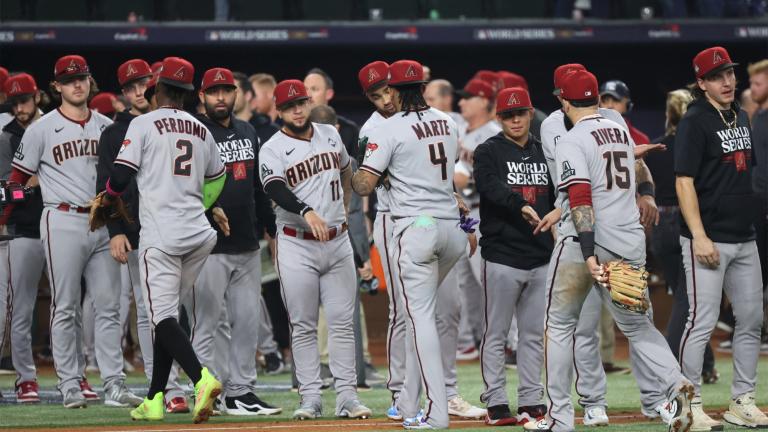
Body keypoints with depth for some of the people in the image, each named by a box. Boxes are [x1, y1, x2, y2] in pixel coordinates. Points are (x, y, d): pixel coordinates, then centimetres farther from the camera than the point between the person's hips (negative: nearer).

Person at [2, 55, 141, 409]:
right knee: (65, 309, 0)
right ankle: (70, 385, 3)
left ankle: (114, 385, 3)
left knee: (109, 307, 2)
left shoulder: (106, 127, 11)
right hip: (63, 221, -4)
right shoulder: (41, 129, -1)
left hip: (103, 223, 4)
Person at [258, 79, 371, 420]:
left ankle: (346, 396, 3)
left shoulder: (329, 134, 9)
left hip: (338, 241, 4)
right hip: (297, 246, -4)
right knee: (303, 326, 0)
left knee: (342, 322, 2)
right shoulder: (272, 150, -7)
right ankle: (310, 399, 3)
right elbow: (275, 189, -25)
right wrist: (307, 211, -42)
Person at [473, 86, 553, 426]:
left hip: (540, 258, 5)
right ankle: (496, 403, 1)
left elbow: (556, 198, 16)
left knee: (534, 334, 9)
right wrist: (521, 206, -38)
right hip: (502, 255, -5)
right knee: (495, 334, -2)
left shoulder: (543, 153, 14)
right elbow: (491, 188, -21)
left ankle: (531, 400, 15)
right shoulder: (489, 152, -2)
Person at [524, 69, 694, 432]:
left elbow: (581, 199, -20)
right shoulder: (621, 132, 14)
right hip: (629, 244, 6)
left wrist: (589, 254, -26)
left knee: (559, 324, 8)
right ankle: (675, 385, -14)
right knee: (637, 324, 12)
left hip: (583, 242, -6)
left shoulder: (571, 141, -9)